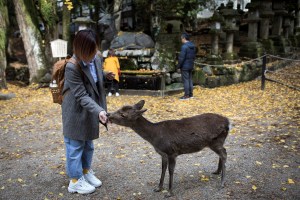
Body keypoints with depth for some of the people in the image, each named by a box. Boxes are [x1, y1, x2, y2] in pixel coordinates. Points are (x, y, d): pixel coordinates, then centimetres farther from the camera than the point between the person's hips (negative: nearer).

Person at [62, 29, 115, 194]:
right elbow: (82, 96, -26)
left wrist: (105, 75, 3)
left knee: (88, 145, 21)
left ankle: (86, 172, 40)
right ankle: (75, 181, 23)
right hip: (76, 113, -7)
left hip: (90, 112, 7)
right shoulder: (72, 67, -25)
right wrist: (99, 111, -34)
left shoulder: (97, 60, -4)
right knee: (75, 147, 7)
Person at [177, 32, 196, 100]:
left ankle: (186, 95, 0)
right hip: (191, 66, 9)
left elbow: (181, 57, -20)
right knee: (190, 79, 14)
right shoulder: (193, 46, 10)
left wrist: (179, 66, -11)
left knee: (185, 80, -3)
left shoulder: (184, 46, -18)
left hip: (185, 66, -8)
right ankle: (190, 94, 19)